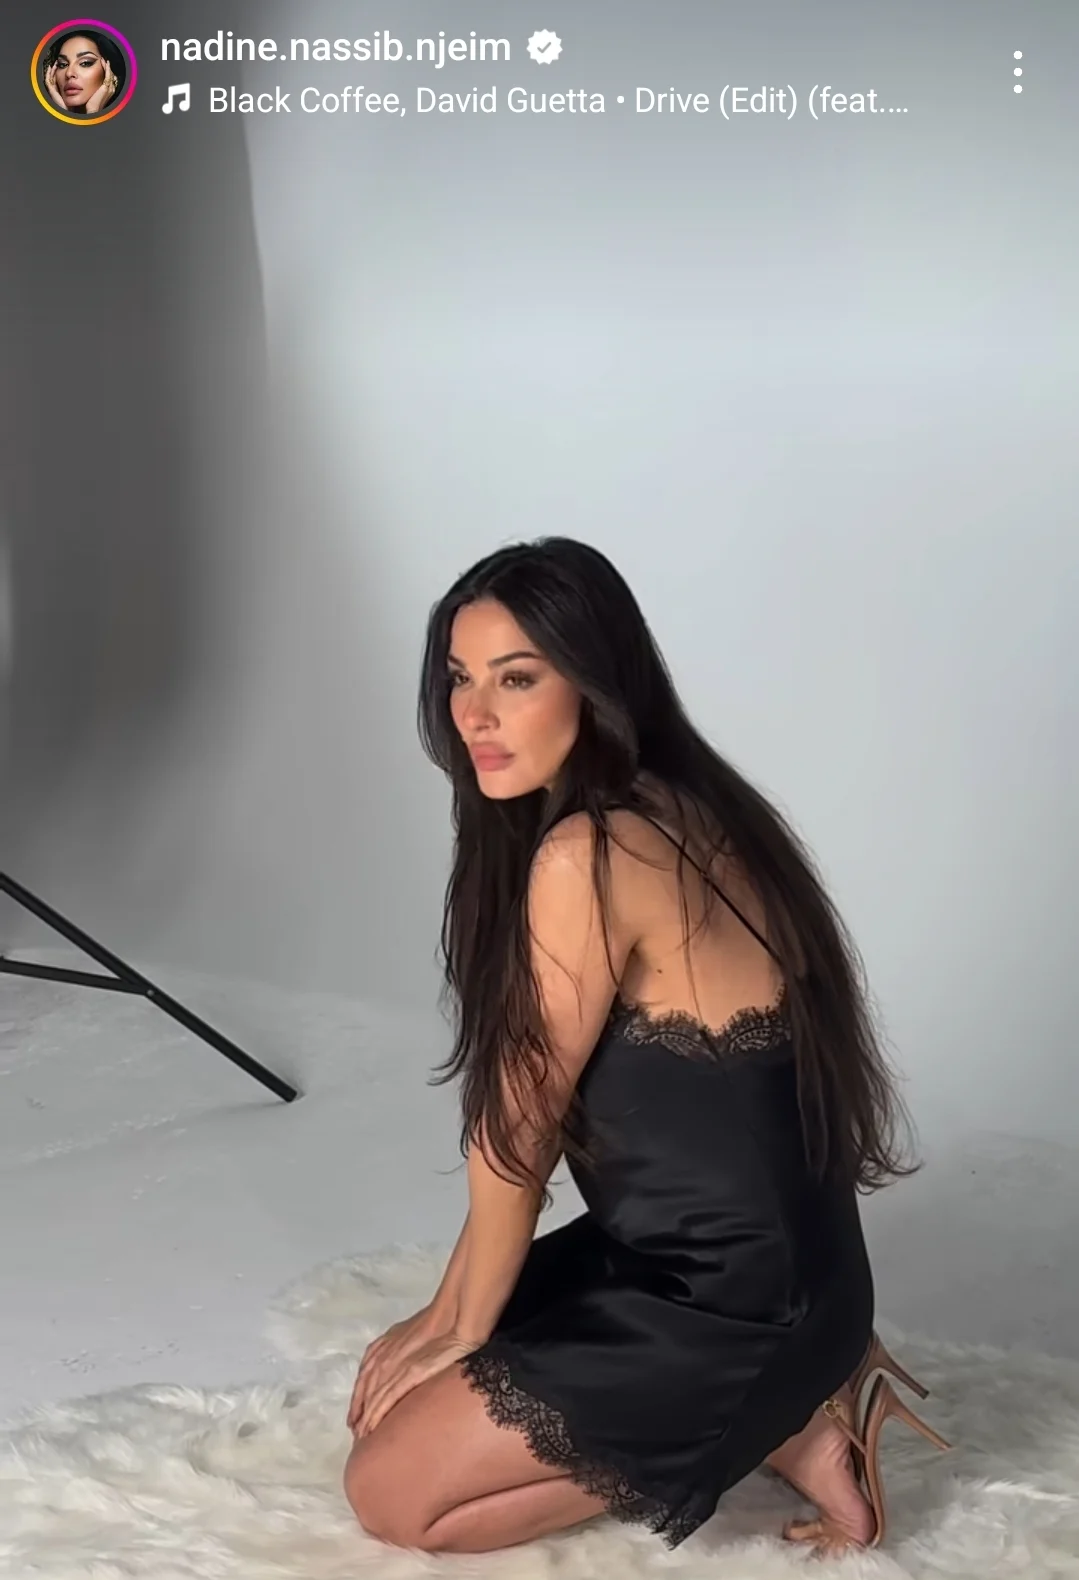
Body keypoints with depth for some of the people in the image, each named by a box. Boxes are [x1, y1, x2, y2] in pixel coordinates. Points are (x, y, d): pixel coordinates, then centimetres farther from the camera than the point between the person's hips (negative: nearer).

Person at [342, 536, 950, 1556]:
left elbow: (519, 1134, -14)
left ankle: (776, 1431, 1)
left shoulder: (588, 857, -25)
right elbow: (534, 1119, 8)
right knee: (402, 1387, 19)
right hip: (748, 1265, 9)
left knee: (390, 1489, -1)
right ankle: (775, 1403, 13)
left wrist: (460, 1333, 1)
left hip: (734, 1305, -9)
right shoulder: (669, 814, 5)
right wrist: (445, 1315, 12)